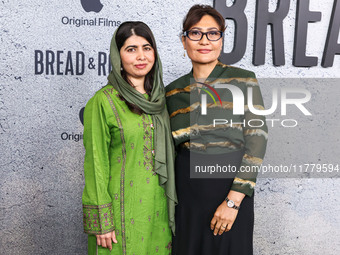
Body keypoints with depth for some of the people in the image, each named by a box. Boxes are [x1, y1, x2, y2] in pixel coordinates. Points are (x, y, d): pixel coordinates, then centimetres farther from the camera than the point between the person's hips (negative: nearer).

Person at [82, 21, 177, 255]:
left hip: (158, 207, 5)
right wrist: (101, 222, -11)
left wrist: (172, 204, 12)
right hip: (122, 208, -5)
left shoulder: (159, 97, 6)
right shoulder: (103, 101, -11)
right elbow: (95, 165, -10)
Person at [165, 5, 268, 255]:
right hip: (187, 189, 3)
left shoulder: (244, 81, -4)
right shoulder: (173, 92, 5)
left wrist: (234, 199, -15)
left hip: (231, 186, -2)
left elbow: (257, 140, -10)